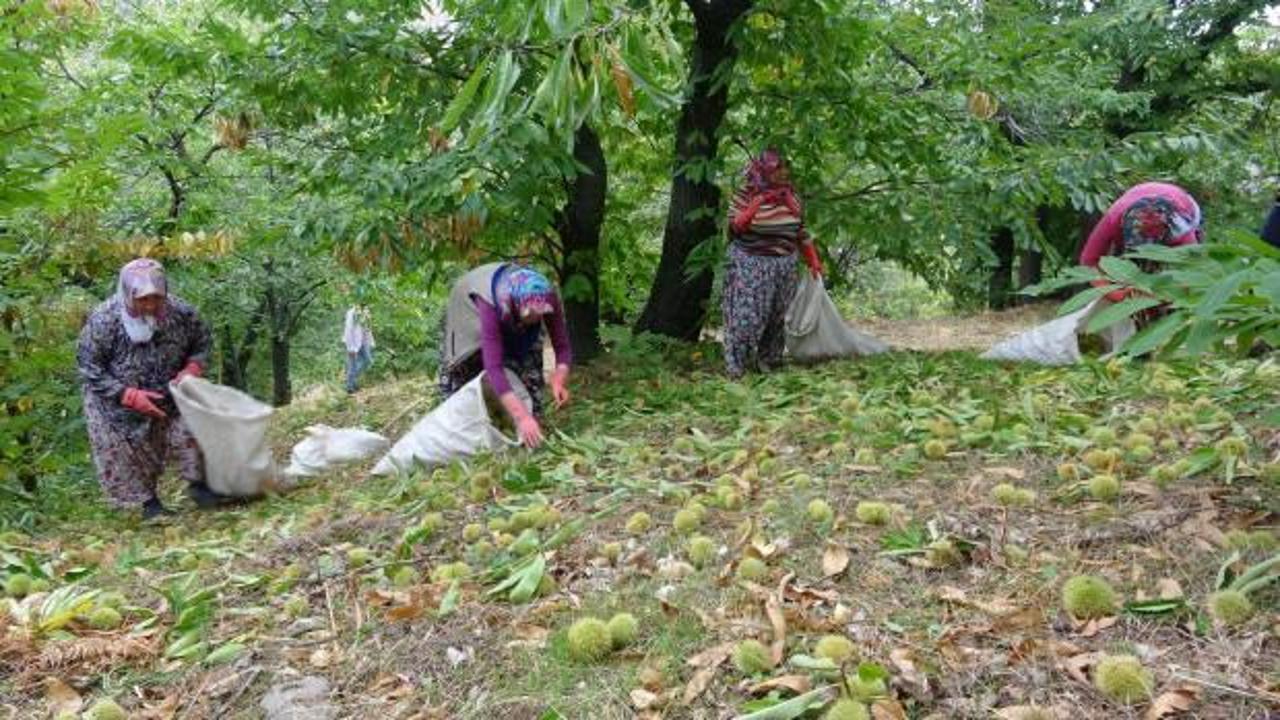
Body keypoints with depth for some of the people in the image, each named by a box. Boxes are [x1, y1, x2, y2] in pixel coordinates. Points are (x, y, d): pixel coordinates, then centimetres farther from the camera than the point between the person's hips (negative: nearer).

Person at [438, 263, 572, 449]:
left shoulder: (547, 298, -37)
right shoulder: (491, 304, -47)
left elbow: (562, 346, -30)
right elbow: (493, 367, -52)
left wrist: (559, 381, -51)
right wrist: (521, 417, -59)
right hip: (471, 306, -2)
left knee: (529, 359, -12)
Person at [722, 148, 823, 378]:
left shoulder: (789, 195, 5)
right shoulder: (746, 194, -7)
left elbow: (801, 231, 12)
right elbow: (734, 226, -12)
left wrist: (813, 261, 11)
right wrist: (756, 205, -21)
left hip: (783, 266, 5)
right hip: (751, 265, -5)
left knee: (777, 315, 9)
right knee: (746, 313, -7)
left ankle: (769, 359, 20)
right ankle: (736, 364, 1)